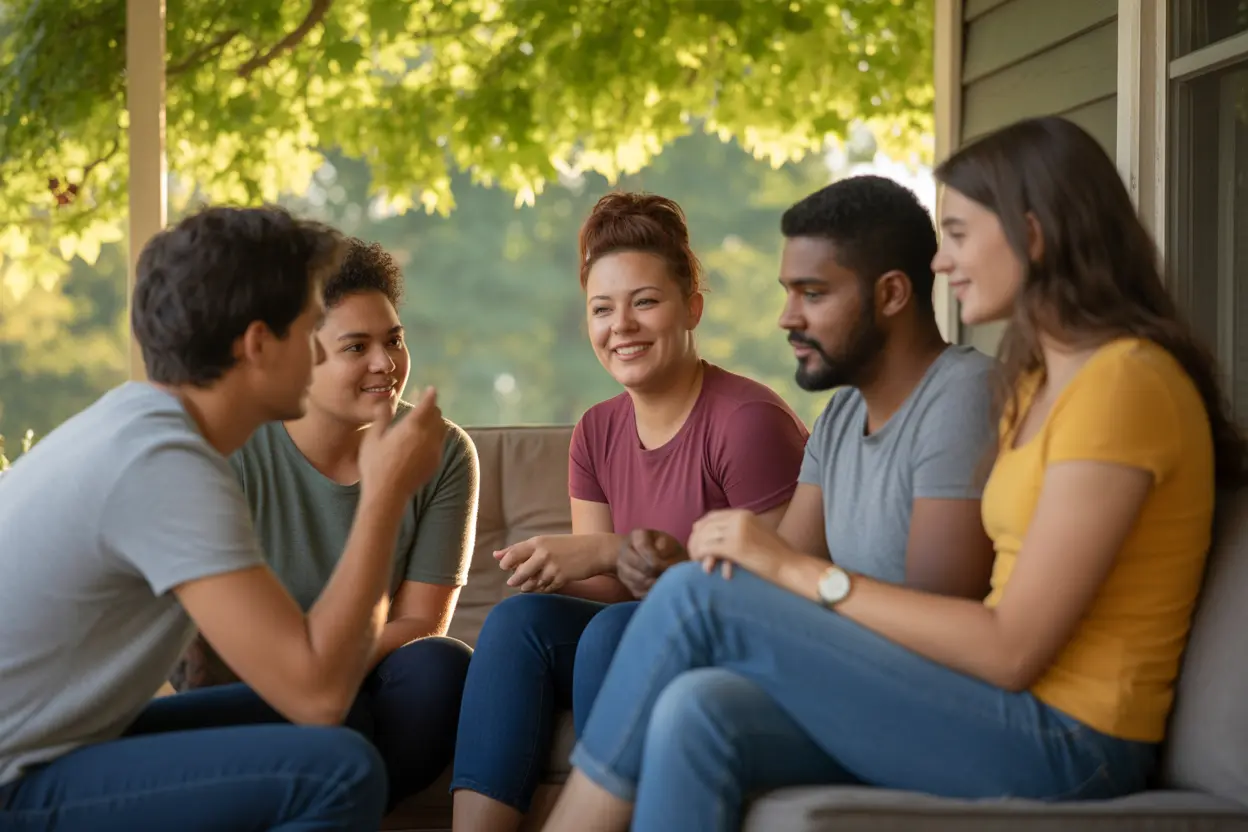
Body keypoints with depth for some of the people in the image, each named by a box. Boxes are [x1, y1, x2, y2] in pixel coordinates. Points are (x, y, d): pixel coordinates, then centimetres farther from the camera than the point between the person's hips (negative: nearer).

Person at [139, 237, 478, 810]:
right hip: (244, 697, -3)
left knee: (442, 666, -30)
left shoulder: (442, 453, -4)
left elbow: (418, 622, -6)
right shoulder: (231, 454, -11)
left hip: (366, 687, 4)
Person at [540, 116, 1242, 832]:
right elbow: (999, 620, 10)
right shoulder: (1040, 379, 18)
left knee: (693, 600, -14)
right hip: (1014, 720, 8)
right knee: (698, 713, -15)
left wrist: (798, 570, -14)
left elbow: (1011, 648, -17)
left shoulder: (1123, 383, -12)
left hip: (1066, 746, -8)